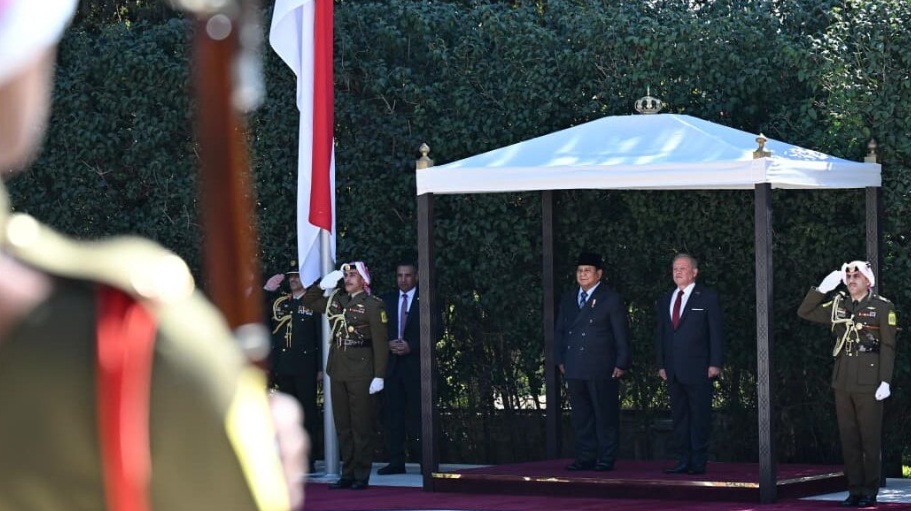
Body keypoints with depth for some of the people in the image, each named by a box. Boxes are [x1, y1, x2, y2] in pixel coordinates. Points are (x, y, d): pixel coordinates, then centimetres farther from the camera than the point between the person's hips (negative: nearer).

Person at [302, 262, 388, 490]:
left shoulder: (372, 305, -5)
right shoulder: (335, 301, 13)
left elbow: (380, 342, -9)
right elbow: (308, 300, 23)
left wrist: (379, 375, -14)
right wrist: (323, 284, 6)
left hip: (360, 371, -6)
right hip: (338, 370, 6)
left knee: (361, 425, -2)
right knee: (342, 425, 9)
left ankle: (362, 476, 2)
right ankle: (348, 473, 14)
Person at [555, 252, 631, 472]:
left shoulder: (611, 300, -1)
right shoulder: (568, 300, 15)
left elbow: (622, 334, -2)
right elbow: (560, 332, 21)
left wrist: (621, 364, -7)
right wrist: (561, 360, 12)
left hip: (602, 370, -5)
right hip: (574, 369, 5)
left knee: (605, 416, -2)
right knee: (581, 416, 7)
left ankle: (606, 459, 2)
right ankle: (586, 458, 12)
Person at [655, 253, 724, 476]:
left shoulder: (708, 298, 2)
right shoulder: (664, 301, 17)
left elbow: (716, 332, -2)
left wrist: (715, 363, -9)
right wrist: (661, 364, 10)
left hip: (698, 370, -5)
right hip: (673, 371, 5)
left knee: (699, 417, -4)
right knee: (678, 417, 6)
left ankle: (698, 463, -3)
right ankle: (683, 461, 9)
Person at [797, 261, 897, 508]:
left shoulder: (882, 307, -2)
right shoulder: (838, 305, 12)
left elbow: (888, 347, -6)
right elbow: (804, 312, 12)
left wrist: (885, 381, -13)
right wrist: (822, 288, 0)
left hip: (868, 384, -5)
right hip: (843, 382, 5)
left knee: (869, 439, -1)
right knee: (848, 438, 6)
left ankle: (870, 491, 5)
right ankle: (854, 490, 10)